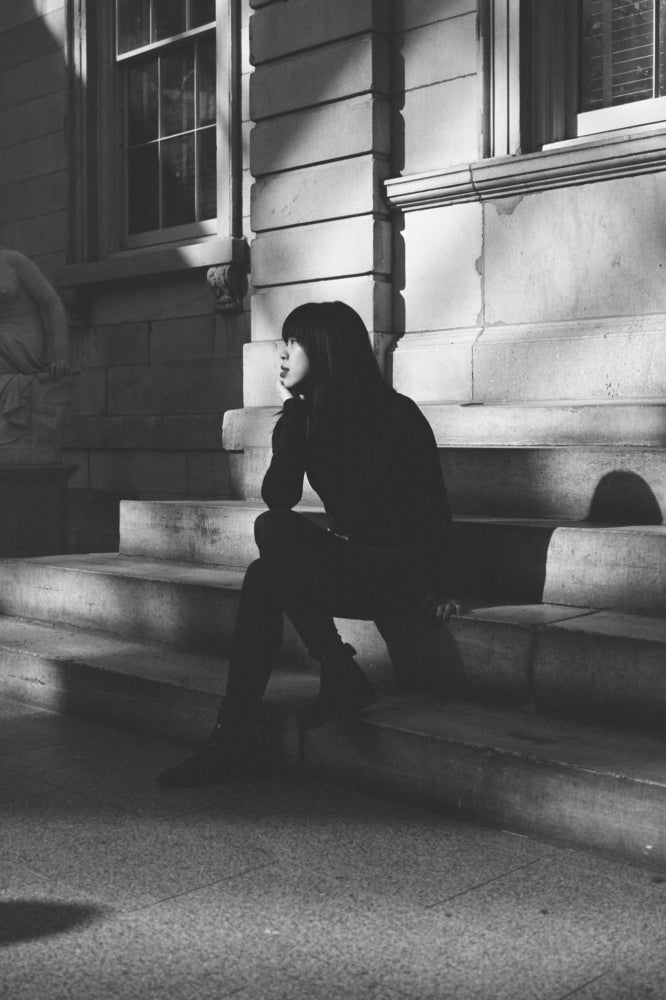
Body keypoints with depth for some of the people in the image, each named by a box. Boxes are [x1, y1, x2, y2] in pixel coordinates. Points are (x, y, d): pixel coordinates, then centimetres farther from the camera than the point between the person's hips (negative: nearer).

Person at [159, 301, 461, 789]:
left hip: (400, 569, -6)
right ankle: (235, 738, -22)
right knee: (261, 579, -21)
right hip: (349, 561, 6)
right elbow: (279, 495, -4)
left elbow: (433, 507, -8)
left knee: (274, 530, -24)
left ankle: (342, 679, -22)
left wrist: (441, 585, -13)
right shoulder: (310, 414, 8)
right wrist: (292, 410, -8)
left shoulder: (395, 414, -10)